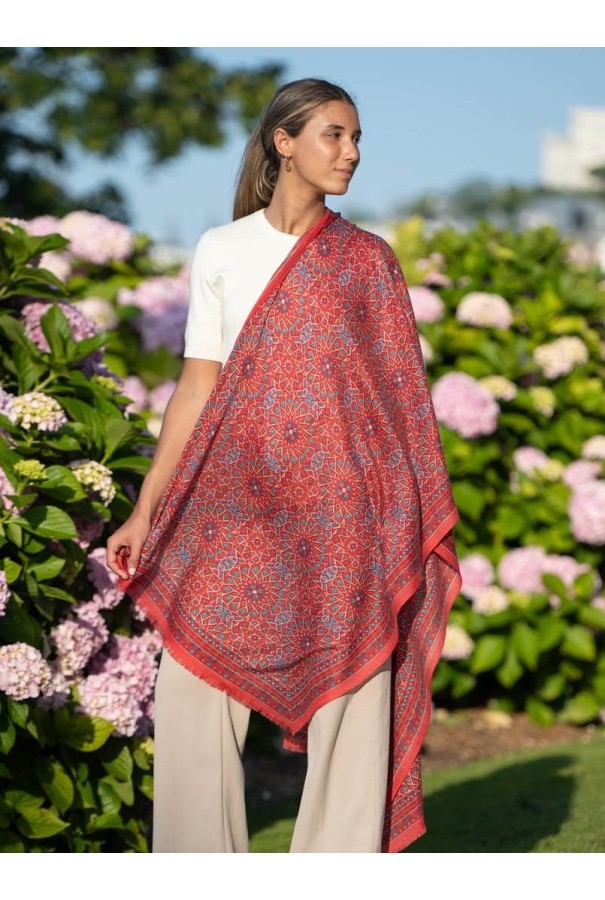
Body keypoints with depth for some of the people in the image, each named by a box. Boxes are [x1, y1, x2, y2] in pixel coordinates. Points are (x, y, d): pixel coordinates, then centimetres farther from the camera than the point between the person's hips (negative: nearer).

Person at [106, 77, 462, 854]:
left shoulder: (368, 260, 8)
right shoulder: (220, 250, 9)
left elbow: (398, 397, 7)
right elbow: (196, 387, 8)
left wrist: (416, 524, 0)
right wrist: (144, 511, 3)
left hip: (342, 508, 0)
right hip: (236, 502, 1)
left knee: (352, 713, -3)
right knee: (191, 700, -5)